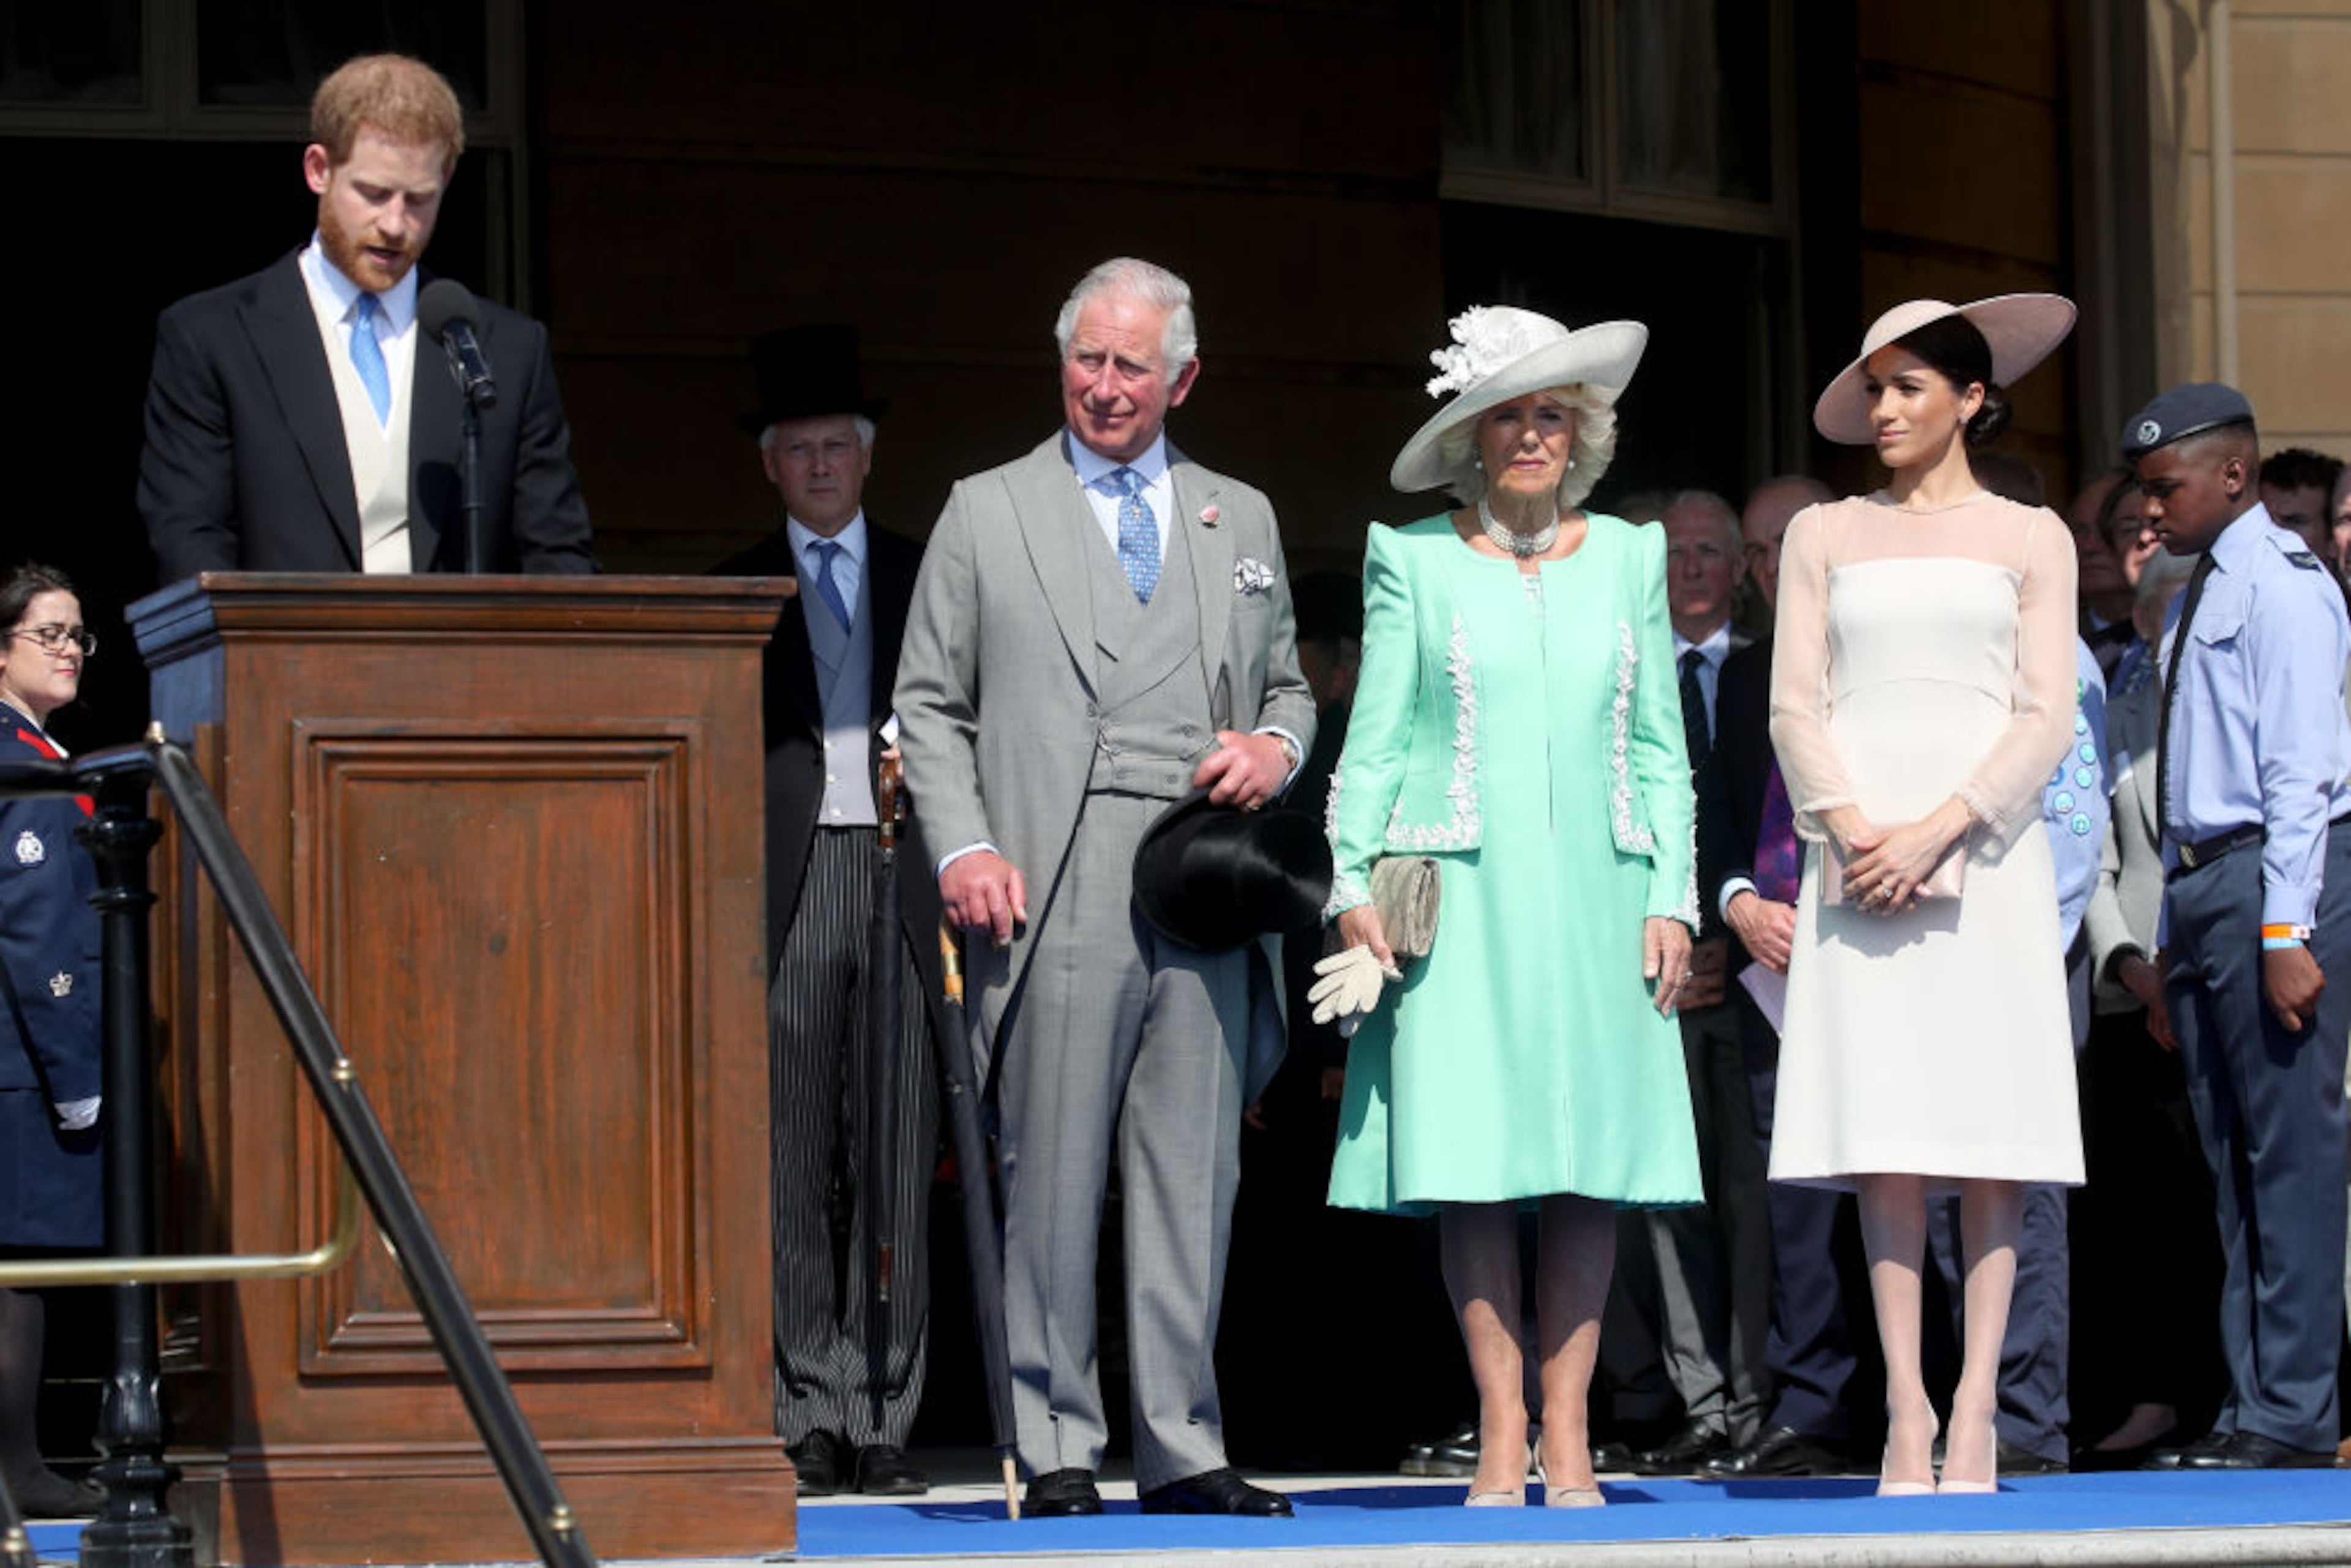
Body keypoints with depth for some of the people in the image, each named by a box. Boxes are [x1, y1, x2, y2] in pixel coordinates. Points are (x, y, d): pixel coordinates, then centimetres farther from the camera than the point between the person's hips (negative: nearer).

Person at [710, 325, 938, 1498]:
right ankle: (811, 1417, -1)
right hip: (785, 888, 0)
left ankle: (882, 1422, -1)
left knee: (898, 1162, -3)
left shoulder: (927, 581, 15)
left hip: (903, 881, 1)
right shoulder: (734, 596, 13)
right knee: (793, 1168, -3)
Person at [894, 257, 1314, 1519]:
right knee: (1051, 1179, -4)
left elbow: (1287, 685, 25)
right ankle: (1057, 1448, 2)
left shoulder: (1240, 519, 19)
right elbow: (930, 706, 7)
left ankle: (1182, 1450, 7)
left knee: (1193, 1178, 3)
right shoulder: (986, 514, 10)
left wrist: (1278, 743, 1)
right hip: (1056, 892, -3)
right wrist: (962, 848, -7)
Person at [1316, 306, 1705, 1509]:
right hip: (1459, 898, -2)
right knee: (1471, 1162, -7)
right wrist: (1353, 884, -5)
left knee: (1591, 1160, -2)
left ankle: (1567, 1431, 1)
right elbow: (1372, 740, 5)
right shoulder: (1414, 562, 5)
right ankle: (1502, 1428, -3)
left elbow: (1661, 750, 13)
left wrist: (1672, 898, 5)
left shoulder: (1628, 557, 13)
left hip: (1594, 892, 2)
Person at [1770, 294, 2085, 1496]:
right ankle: (1906, 1410, -6)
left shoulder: (2030, 539, 10)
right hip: (1861, 849, 1)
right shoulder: (1824, 536, 15)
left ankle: (1976, 1408, -6)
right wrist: (1853, 831, -9)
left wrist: (1937, 833, -11)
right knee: (1884, 1130, -5)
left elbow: (2045, 718, 2)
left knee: (1991, 1122, -5)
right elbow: (1795, 705, 7)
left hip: (1983, 846, -1)